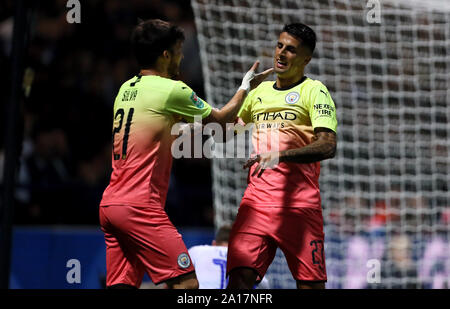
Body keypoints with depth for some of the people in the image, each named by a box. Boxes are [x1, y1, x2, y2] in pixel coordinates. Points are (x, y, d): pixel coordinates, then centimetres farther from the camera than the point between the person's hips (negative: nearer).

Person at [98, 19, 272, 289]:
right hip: (139, 206, -9)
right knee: (185, 282, -9)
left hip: (109, 205, 9)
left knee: (122, 284, 7)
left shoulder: (125, 89, 17)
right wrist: (246, 87, 22)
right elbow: (221, 120, 5)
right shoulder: (171, 90, -7)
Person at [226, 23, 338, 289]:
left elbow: (328, 147, -13)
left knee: (310, 282, -3)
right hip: (256, 198, 4)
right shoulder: (260, 91, 19)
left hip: (298, 201, -4)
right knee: (240, 277, -11)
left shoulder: (314, 91, 1)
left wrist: (280, 155, -25)